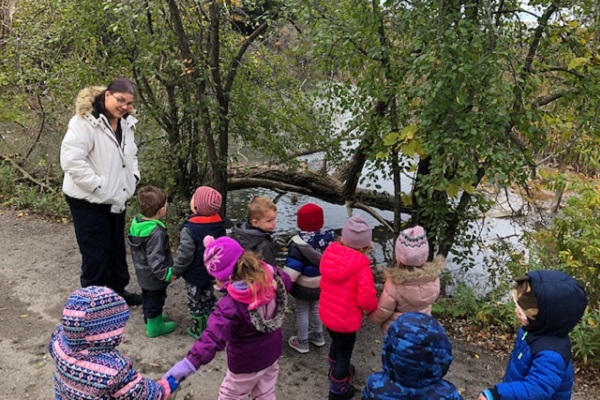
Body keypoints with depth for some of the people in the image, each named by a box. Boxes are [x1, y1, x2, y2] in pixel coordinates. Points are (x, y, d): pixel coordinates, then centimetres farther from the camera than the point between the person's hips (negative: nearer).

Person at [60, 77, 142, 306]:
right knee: (96, 253, 2)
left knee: (117, 248, 20)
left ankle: (118, 289, 37)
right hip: (89, 201, -8)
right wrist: (99, 185, -25)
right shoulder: (84, 122, -20)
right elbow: (71, 160, -26)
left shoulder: (126, 124, 6)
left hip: (116, 199, 8)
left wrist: (133, 176, 4)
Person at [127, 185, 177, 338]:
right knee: (156, 299, 11)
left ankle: (150, 317, 46)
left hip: (142, 272, 9)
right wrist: (166, 274, -22)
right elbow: (155, 259, -32)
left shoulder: (136, 223, -6)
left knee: (147, 296, 26)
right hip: (154, 277, -9)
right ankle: (154, 326, 26)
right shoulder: (156, 232, -34)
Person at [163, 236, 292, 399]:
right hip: (272, 353, 6)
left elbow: (214, 336, -45)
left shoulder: (231, 304, -36)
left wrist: (189, 363, -50)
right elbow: (286, 282, 3)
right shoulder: (270, 276, -19)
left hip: (247, 364, -6)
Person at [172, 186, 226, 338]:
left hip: (195, 274, -6)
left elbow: (185, 254, -24)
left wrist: (176, 271, -7)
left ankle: (198, 329, 30)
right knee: (208, 298, 24)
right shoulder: (219, 223, -9)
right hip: (212, 271, 6)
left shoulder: (190, 228, -30)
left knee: (195, 302, 15)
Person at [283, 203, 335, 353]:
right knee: (316, 308, 26)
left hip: (304, 287, -6)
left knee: (302, 312, 13)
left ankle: (302, 343, 28)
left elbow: (292, 270, -29)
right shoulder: (329, 237, -10)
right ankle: (318, 336, 42)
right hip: (323, 283, 6)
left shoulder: (299, 243, -29)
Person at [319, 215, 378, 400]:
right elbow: (366, 300, -27)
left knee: (337, 342, 33)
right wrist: (374, 307, -6)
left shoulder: (330, 253, -9)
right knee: (344, 353, 18)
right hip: (346, 320, -6)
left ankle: (336, 369, 60)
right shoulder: (362, 266, -28)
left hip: (327, 313, 6)